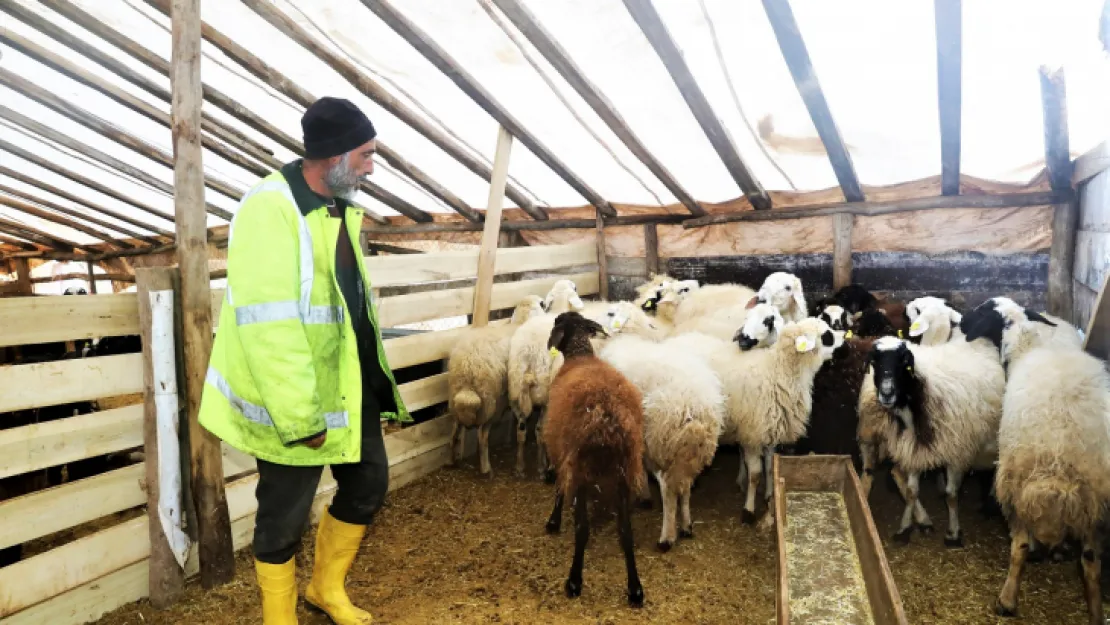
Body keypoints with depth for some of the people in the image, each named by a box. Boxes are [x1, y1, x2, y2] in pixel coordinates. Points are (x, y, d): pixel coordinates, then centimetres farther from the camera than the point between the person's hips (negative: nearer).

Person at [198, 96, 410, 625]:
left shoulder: (343, 208, 8)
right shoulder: (270, 210, -22)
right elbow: (268, 326, -27)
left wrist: (374, 377, 17)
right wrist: (299, 417, -24)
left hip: (352, 385, 9)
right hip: (297, 402, -9)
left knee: (368, 485, 20)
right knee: (285, 517, 8)